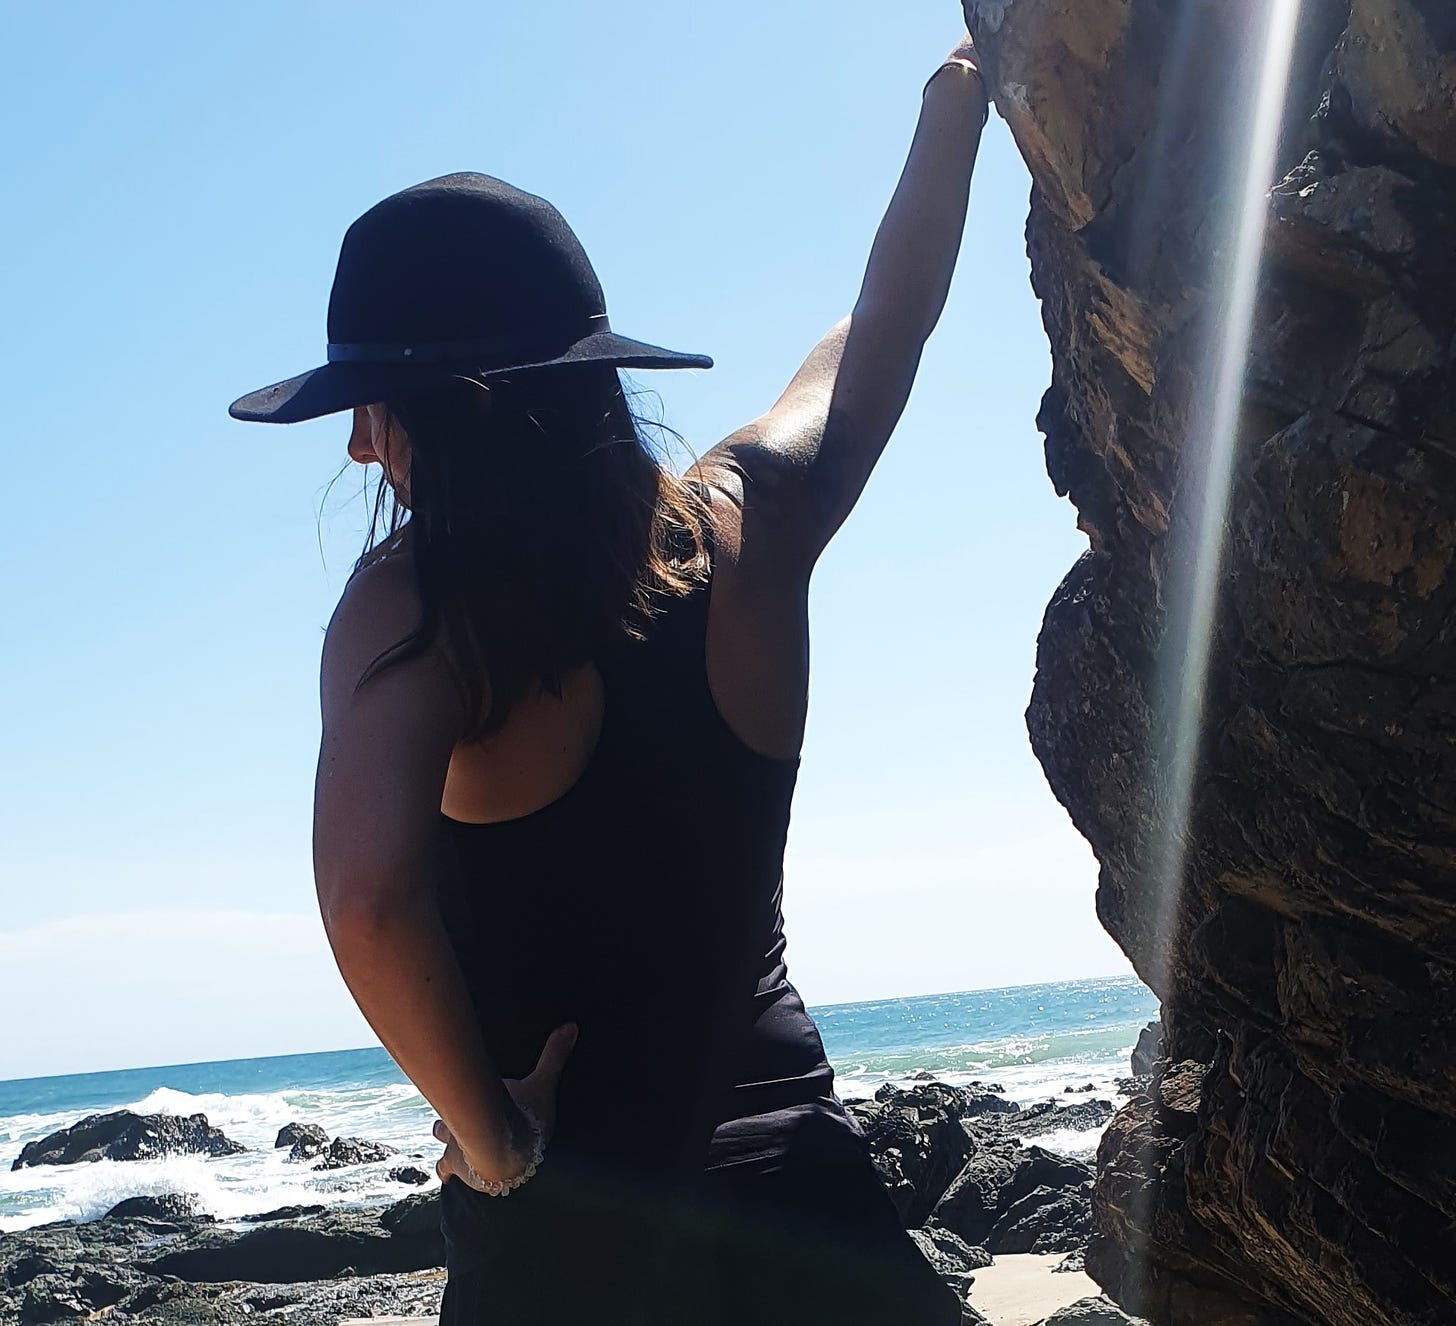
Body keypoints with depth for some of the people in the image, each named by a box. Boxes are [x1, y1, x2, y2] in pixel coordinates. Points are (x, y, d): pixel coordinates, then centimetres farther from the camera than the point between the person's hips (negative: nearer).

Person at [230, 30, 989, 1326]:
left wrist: (490, 1135, -17)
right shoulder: (746, 521, -4)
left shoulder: (412, 600, -17)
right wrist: (957, 98, 28)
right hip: (784, 1171, 3)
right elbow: (884, 325, 14)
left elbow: (369, 893, -33)